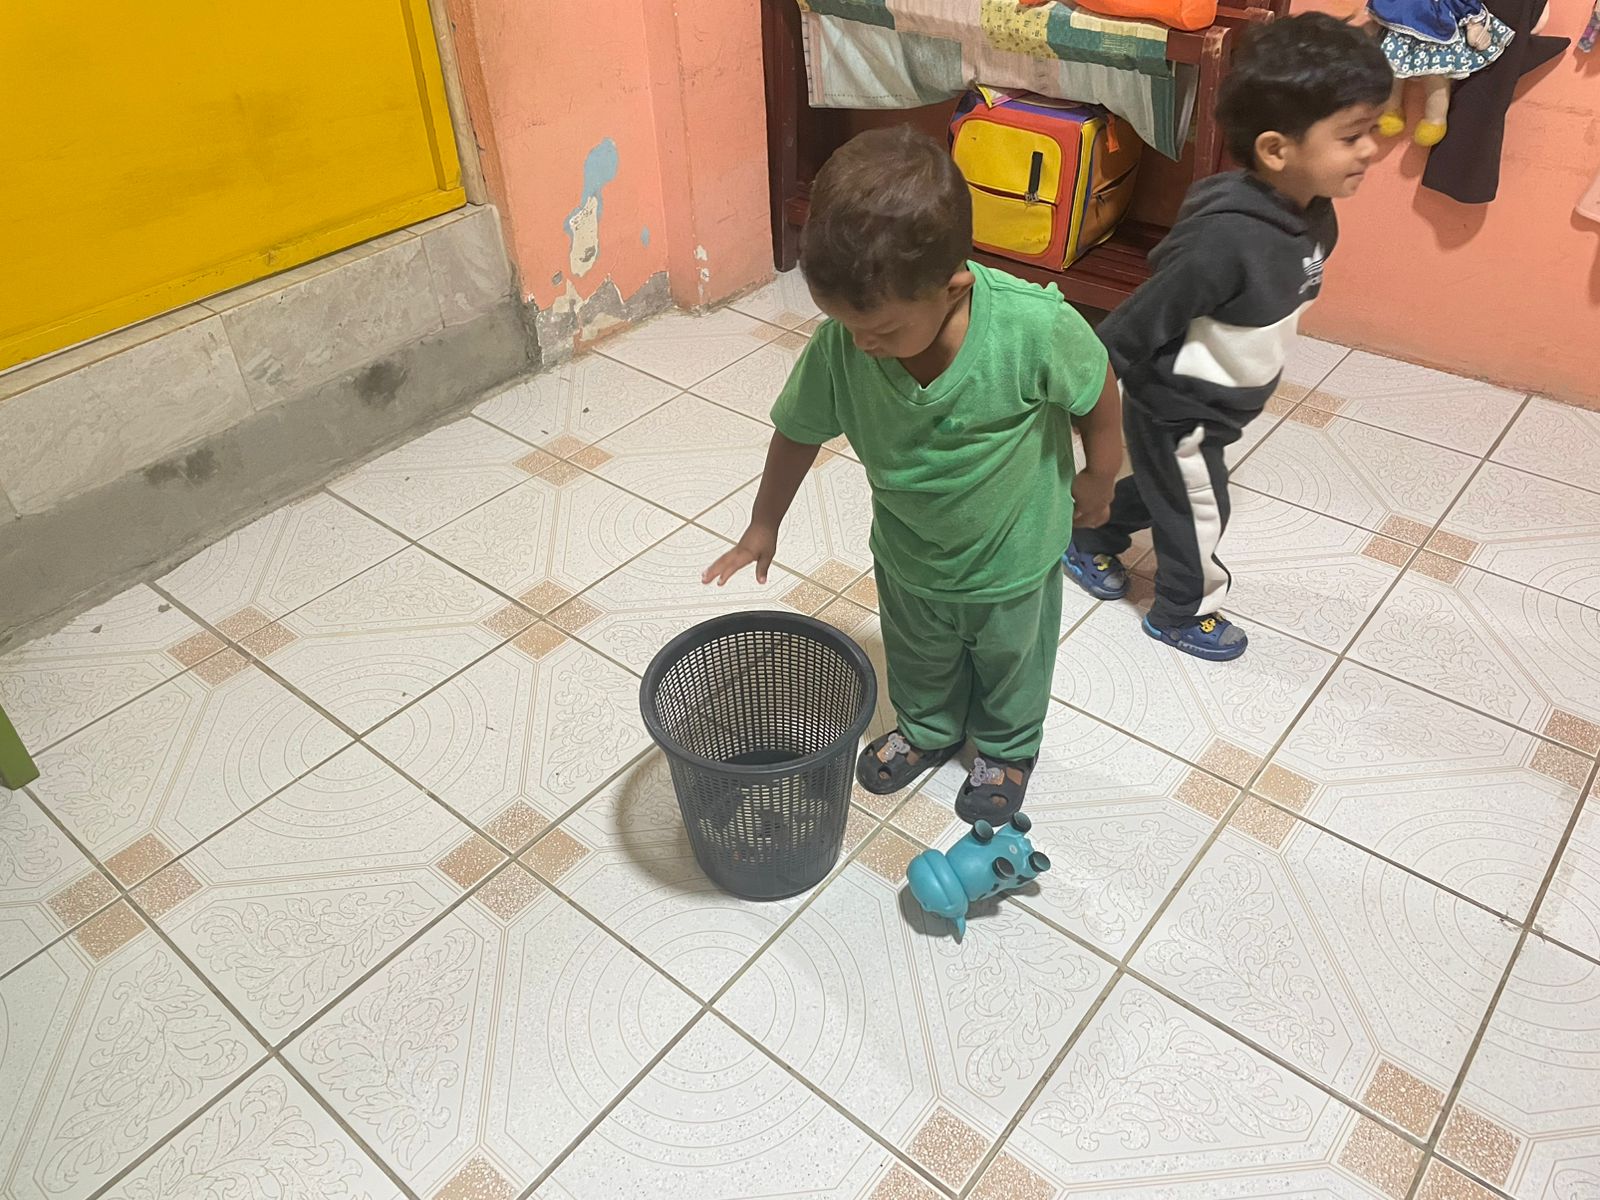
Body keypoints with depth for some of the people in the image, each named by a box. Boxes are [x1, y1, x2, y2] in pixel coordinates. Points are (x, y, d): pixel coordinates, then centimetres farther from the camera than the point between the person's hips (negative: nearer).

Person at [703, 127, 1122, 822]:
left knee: (1011, 664, 26)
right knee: (918, 662, 29)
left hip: (1013, 556, -2)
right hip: (908, 555, 3)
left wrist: (1099, 479, -1)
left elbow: (1096, 393, -16)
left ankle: (1007, 750, 57)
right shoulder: (840, 343, -29)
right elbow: (800, 430, -10)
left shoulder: (1034, 327, -38)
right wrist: (763, 524, 2)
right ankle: (928, 732, 61)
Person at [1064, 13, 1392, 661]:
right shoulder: (1227, 238, -36)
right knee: (1198, 513, 13)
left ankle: (1090, 542, 51)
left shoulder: (1314, 215, -9)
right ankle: (1183, 613, 39)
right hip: (1177, 411, -8)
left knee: (1162, 488, 27)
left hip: (1218, 405, 8)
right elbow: (1132, 328, -29)